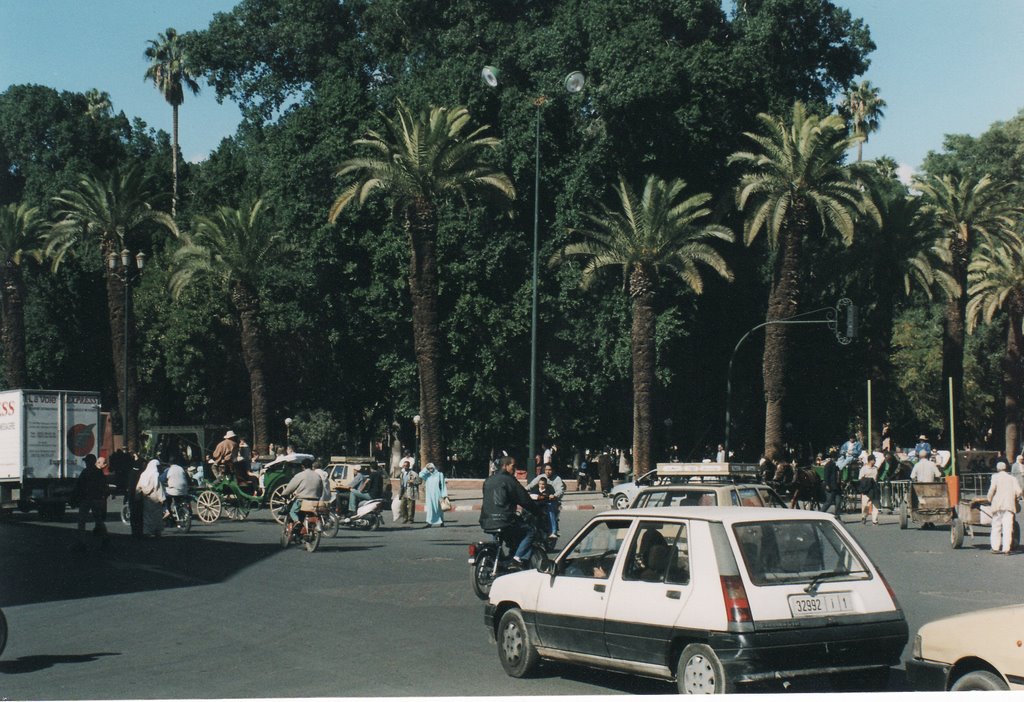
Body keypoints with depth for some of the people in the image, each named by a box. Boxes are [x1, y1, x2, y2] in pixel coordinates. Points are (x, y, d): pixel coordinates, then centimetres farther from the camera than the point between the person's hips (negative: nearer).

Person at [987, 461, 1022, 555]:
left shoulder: (995, 477, 4)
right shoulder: (1012, 478, 11)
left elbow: (992, 488, -9)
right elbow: (1018, 491, 2)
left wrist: (989, 500, 5)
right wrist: (1015, 499, 19)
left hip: (998, 505, -1)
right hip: (1010, 505, 1)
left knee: (996, 526, 9)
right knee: (1008, 527, -2)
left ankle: (995, 547, 11)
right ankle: (1006, 549, -9)